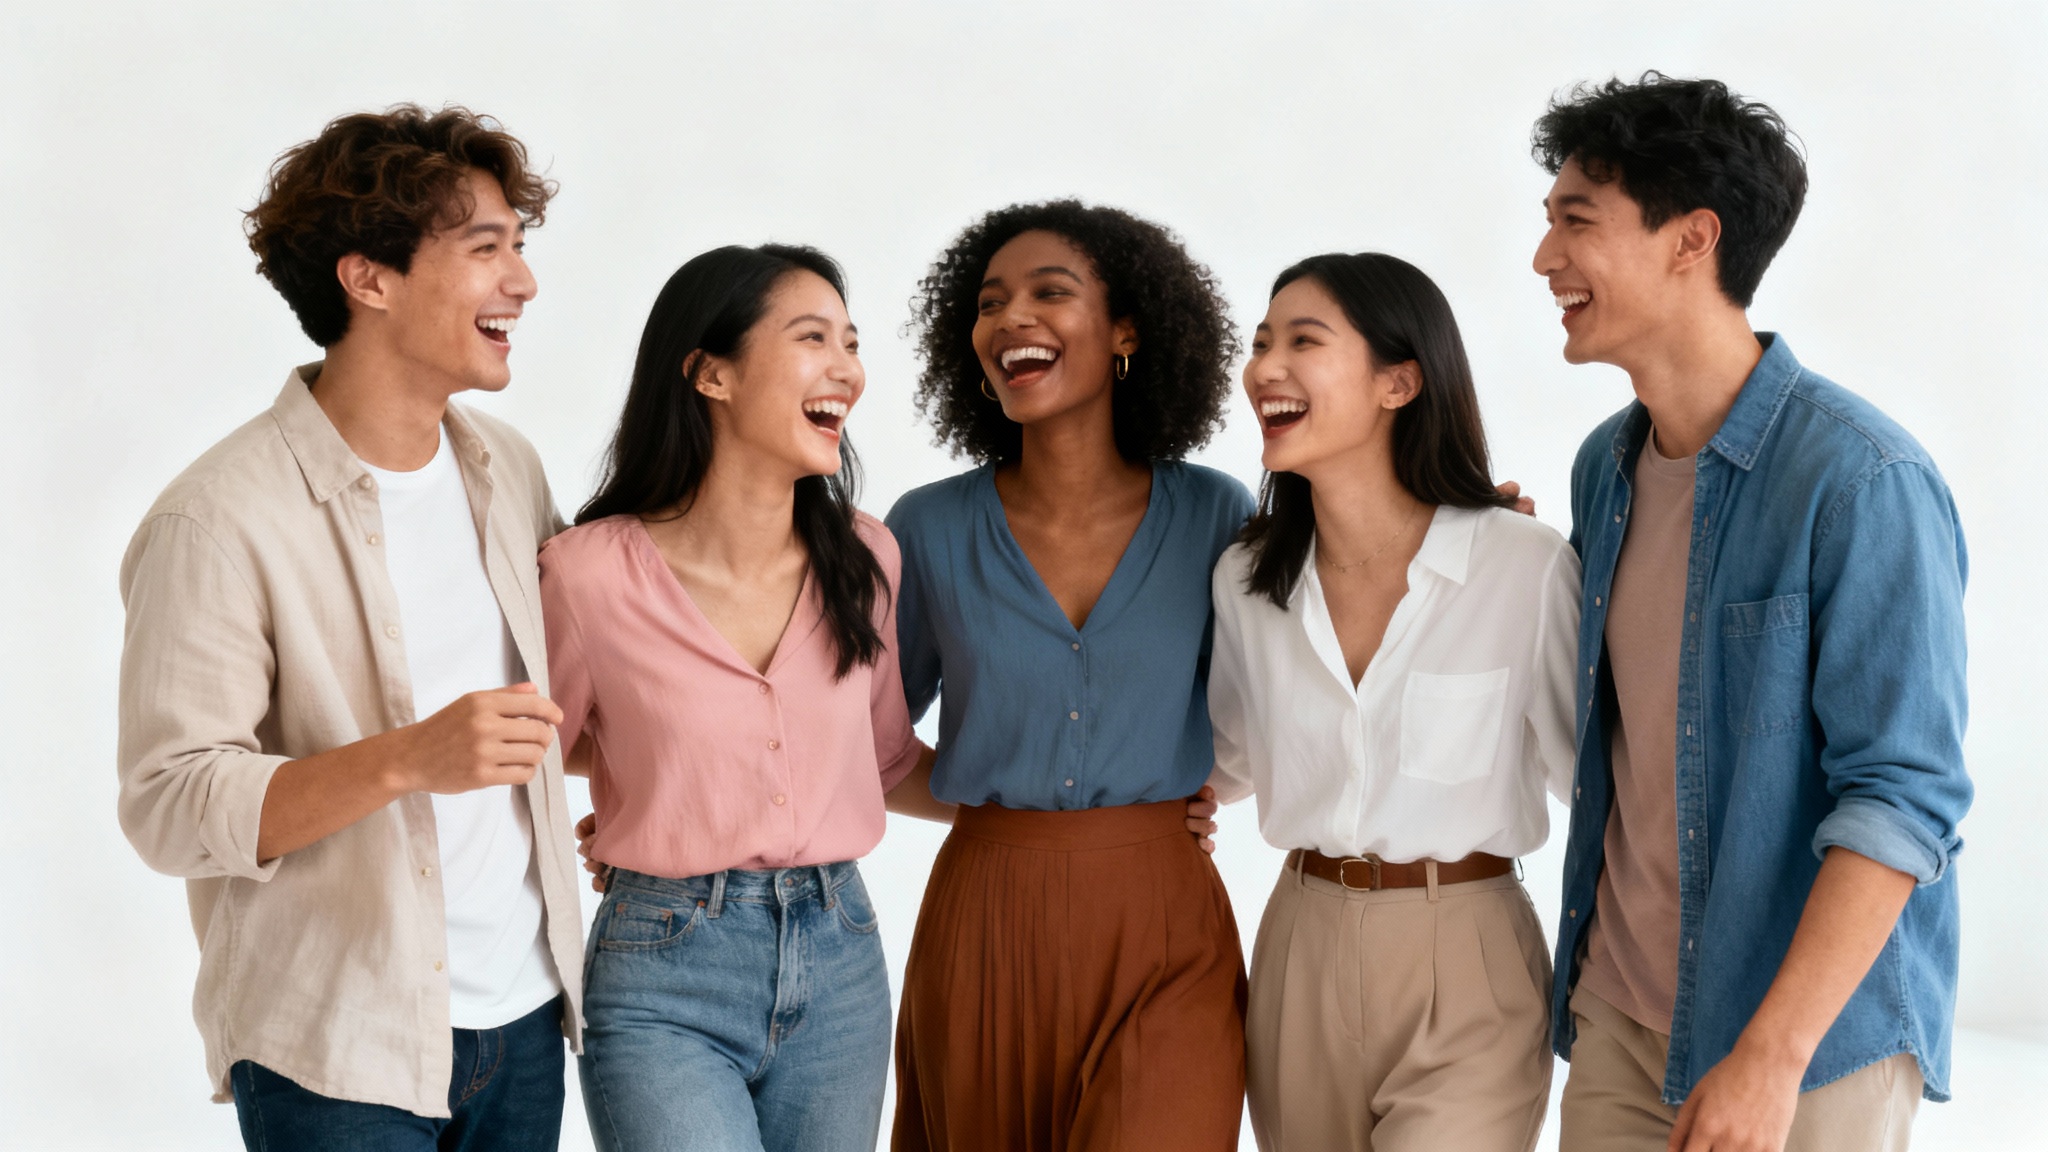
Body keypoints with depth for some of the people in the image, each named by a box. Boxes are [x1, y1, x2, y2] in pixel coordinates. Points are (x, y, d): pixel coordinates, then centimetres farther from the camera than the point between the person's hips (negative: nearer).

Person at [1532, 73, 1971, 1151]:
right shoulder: (1605, 467, 6)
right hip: (1616, 1010, 6)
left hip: (1811, 1032, -6)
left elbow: (1903, 798, -20)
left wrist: (1771, 1058, -25)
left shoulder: (1860, 482, -17)